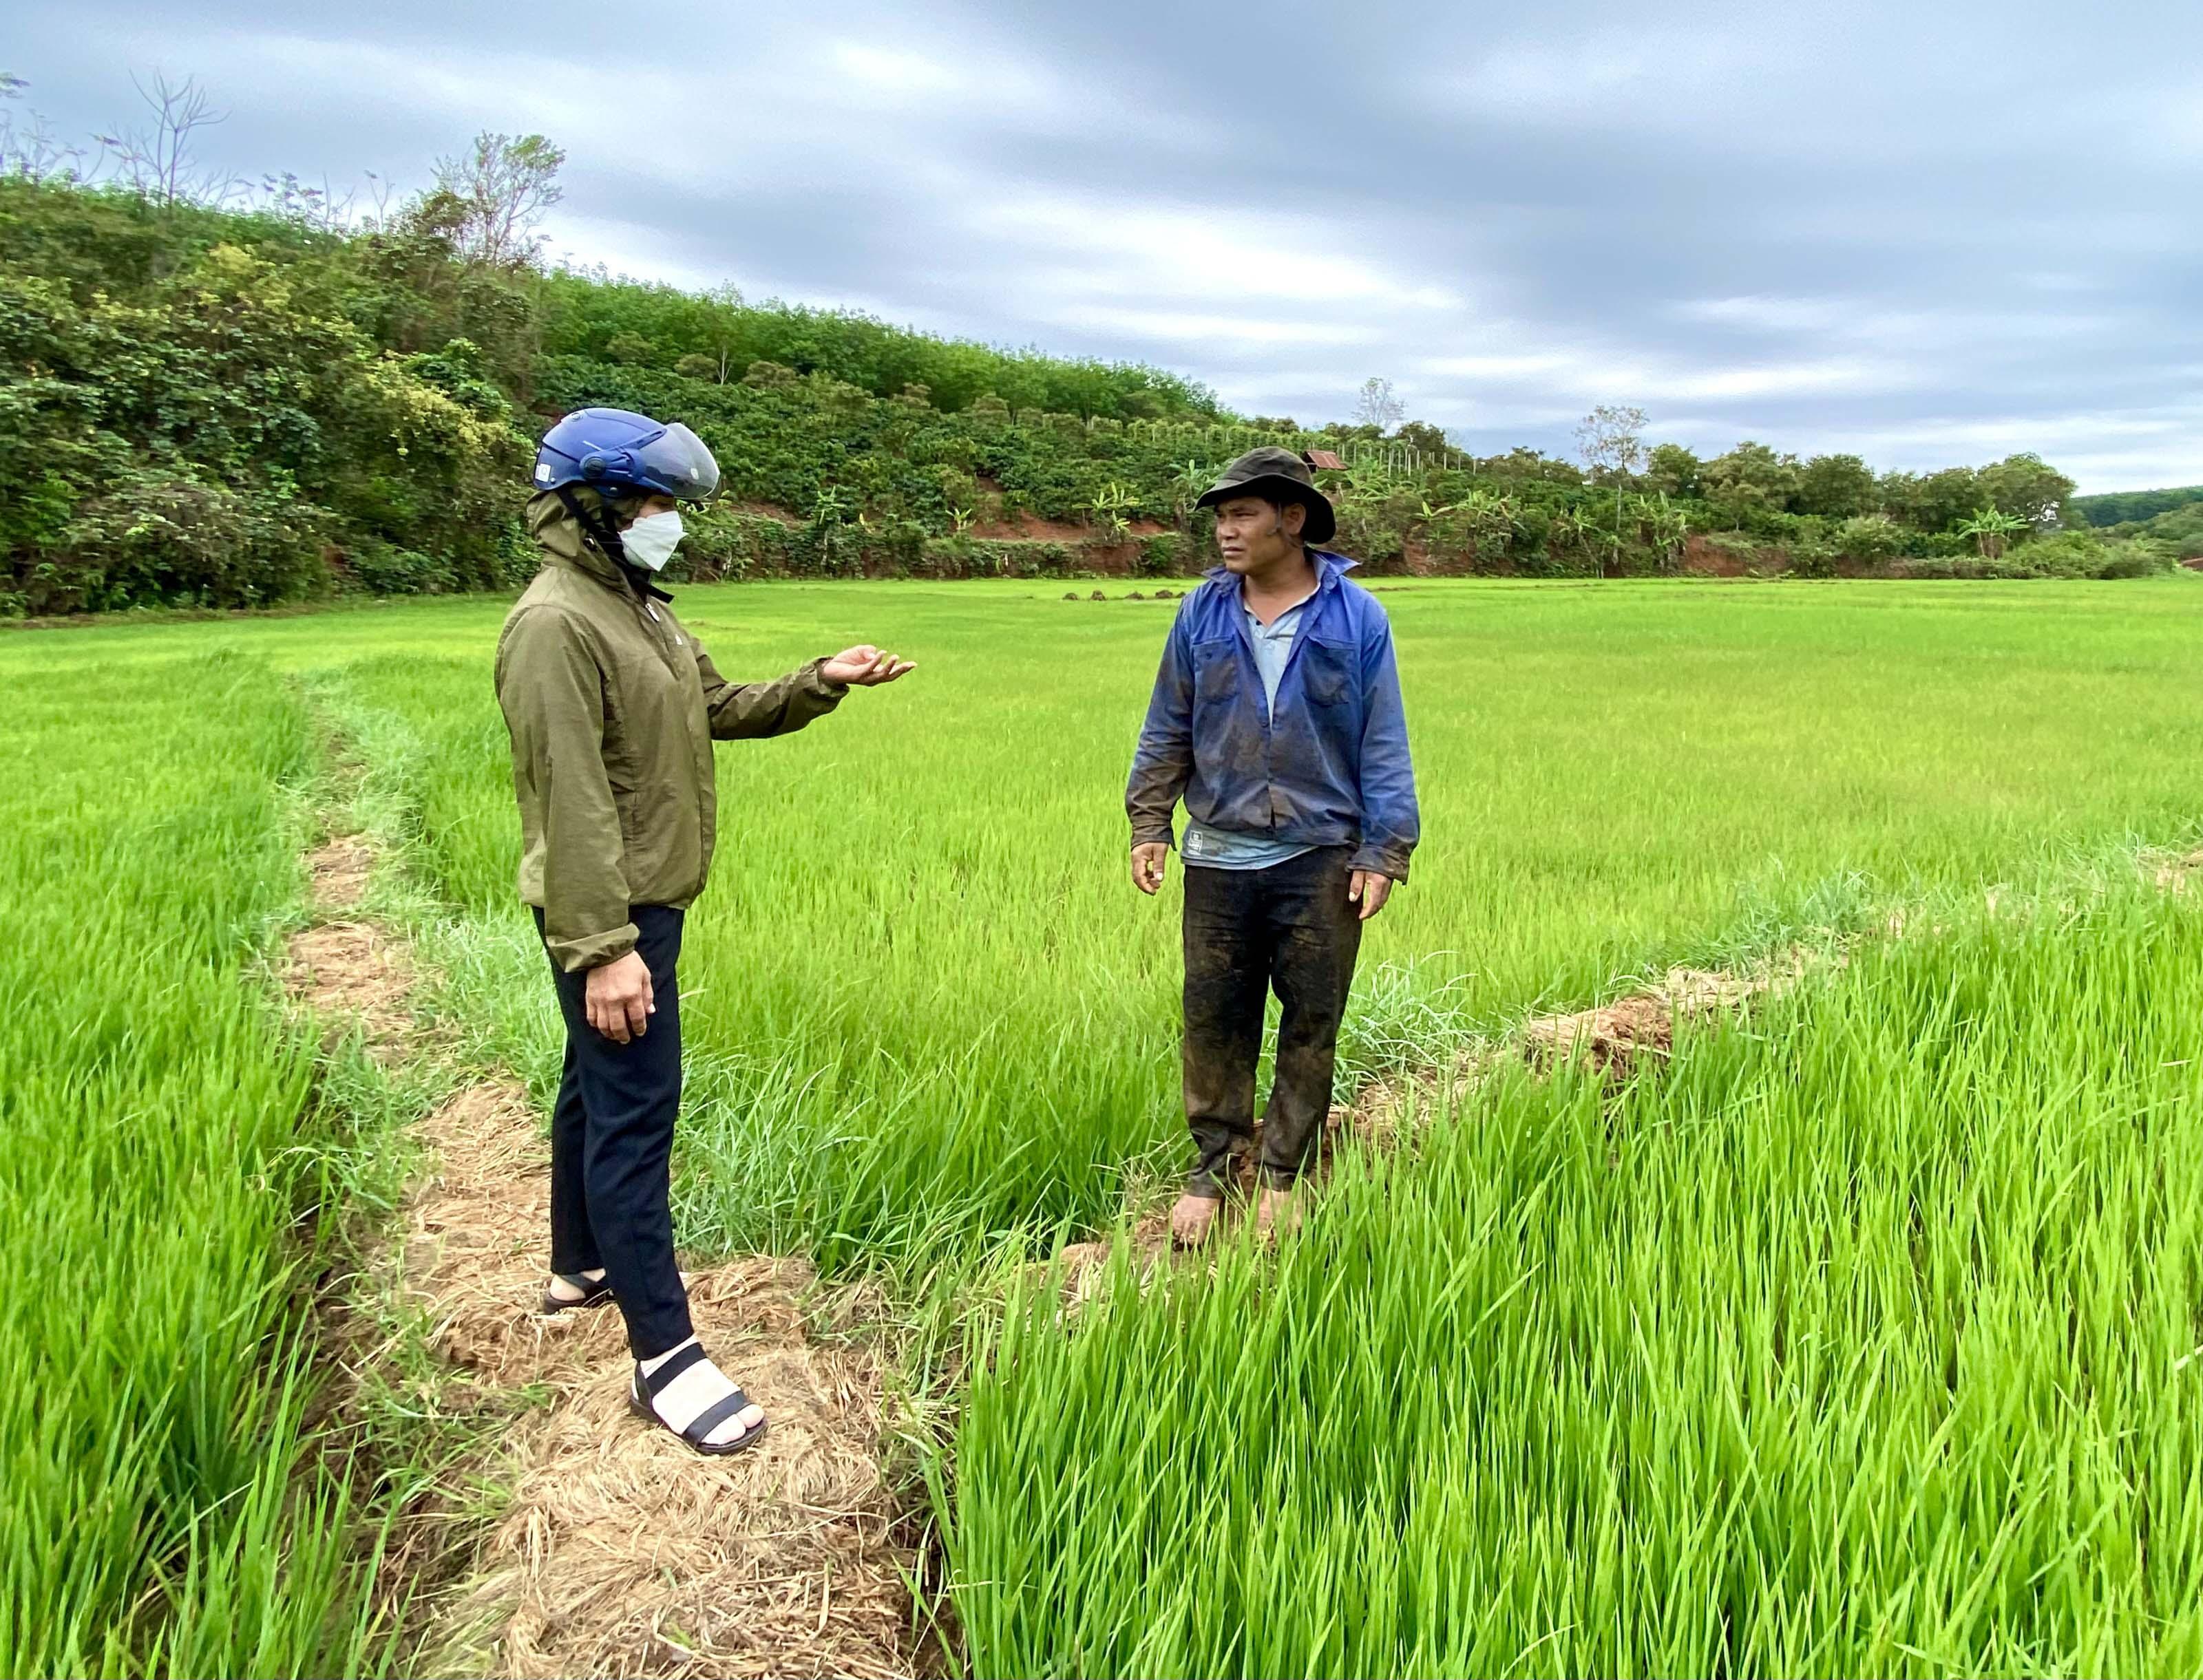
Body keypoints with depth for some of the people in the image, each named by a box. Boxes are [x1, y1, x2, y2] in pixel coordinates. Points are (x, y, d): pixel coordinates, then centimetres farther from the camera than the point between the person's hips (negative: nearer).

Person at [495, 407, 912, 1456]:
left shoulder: (640, 609, 13)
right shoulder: (555, 624, -19)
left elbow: (722, 708, 17)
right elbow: (569, 801, -24)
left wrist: (820, 683, 3)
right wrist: (601, 949, -26)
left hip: (648, 900, 10)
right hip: (608, 913, -10)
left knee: (600, 1087, 22)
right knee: (636, 1111, -7)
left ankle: (581, 1265, 40)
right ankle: (664, 1356, 1)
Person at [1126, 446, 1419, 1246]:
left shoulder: (1357, 618, -5)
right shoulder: (1203, 613, 1)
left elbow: (1383, 743, -3)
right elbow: (1168, 729, 8)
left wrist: (1386, 851, -6)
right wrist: (1149, 823, 3)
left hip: (1321, 858, -1)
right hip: (1220, 857, 2)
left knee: (1311, 1023, 9)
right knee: (1215, 1018, 8)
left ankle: (1284, 1174, 25)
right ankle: (1213, 1166, 24)